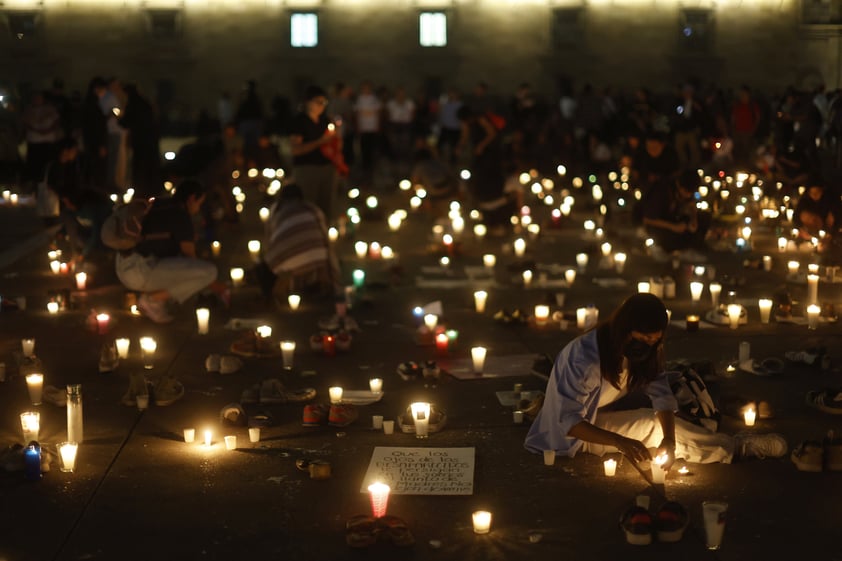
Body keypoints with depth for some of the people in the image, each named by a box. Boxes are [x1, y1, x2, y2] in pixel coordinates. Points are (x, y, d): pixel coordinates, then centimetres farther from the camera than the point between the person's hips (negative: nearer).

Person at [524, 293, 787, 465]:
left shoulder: (643, 351, -8)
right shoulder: (583, 356, -32)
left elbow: (662, 397, -13)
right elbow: (568, 421, -33)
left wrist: (669, 440, -31)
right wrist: (619, 441, -44)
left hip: (596, 419, 8)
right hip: (570, 436, -8)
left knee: (660, 427, -13)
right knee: (653, 426, -18)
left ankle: (732, 447, -1)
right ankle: (733, 449, -11)